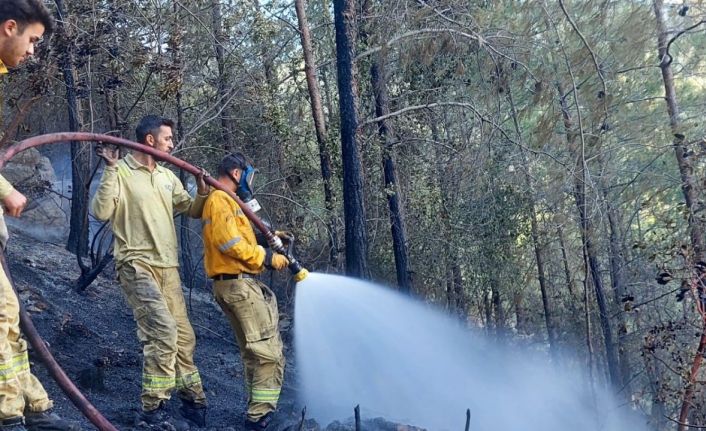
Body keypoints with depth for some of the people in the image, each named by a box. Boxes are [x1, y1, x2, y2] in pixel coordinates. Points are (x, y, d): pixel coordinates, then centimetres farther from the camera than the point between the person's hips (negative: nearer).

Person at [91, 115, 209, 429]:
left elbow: (192, 210, 23)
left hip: (168, 267, 7)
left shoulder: (168, 177, 15)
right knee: (163, 329, -22)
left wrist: (202, 192, 3)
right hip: (137, 264, -7)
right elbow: (100, 212, -16)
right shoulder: (121, 172, -5)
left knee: (183, 336, 10)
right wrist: (111, 170, -18)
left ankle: (194, 404, 22)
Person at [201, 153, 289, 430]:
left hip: (236, 284, 11)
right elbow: (230, 243, -21)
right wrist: (266, 257, -16)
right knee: (269, 352, -11)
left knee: (254, 353, 16)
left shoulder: (226, 201, 22)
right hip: (238, 284, -11)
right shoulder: (220, 200, -11)